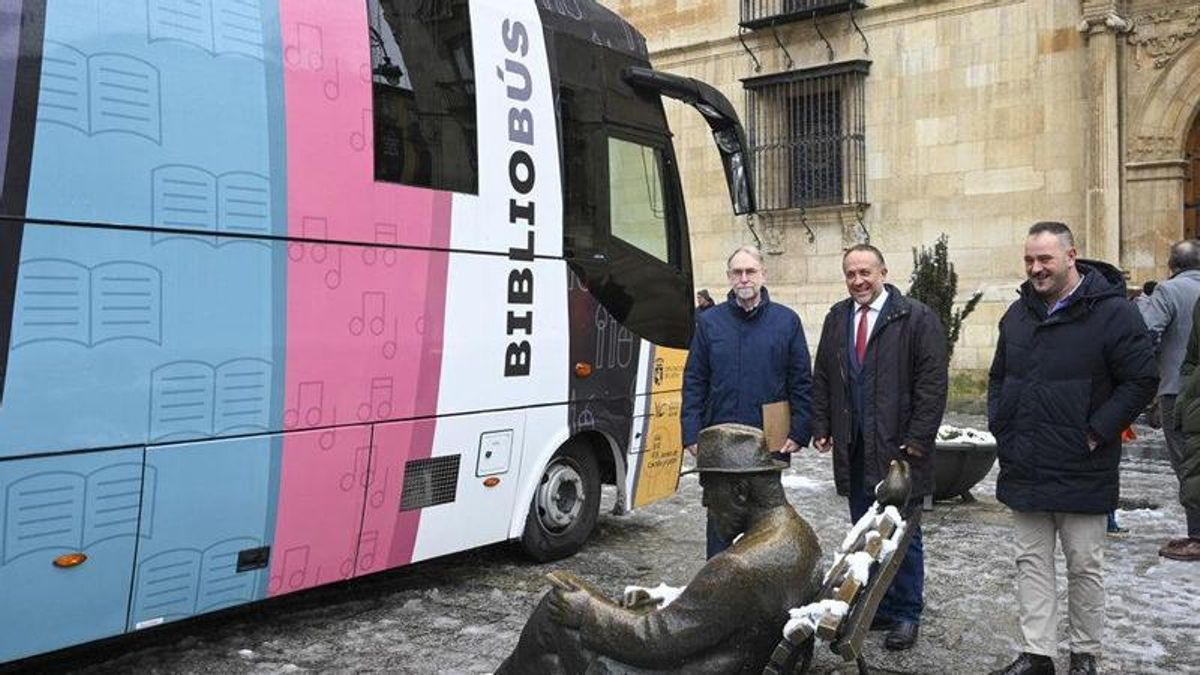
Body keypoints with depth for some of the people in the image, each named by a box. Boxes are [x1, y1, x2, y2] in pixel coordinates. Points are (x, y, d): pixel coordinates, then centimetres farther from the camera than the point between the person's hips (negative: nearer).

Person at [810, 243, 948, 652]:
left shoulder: (916, 318, -6)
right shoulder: (836, 319, 11)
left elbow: (932, 384, -9)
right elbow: (821, 379, 15)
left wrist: (917, 439, -14)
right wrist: (822, 428, 6)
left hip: (899, 448, -5)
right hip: (853, 450, 5)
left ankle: (907, 614, 18)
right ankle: (876, 607, 25)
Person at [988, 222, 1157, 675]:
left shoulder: (1112, 311, -10)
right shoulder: (1019, 314, 10)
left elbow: (1141, 381, -11)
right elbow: (999, 378, 20)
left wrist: (1096, 433, -14)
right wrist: (1000, 426, 8)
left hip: (1082, 472, -6)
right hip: (1024, 468, 6)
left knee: (1085, 565, 7)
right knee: (1032, 562, 10)